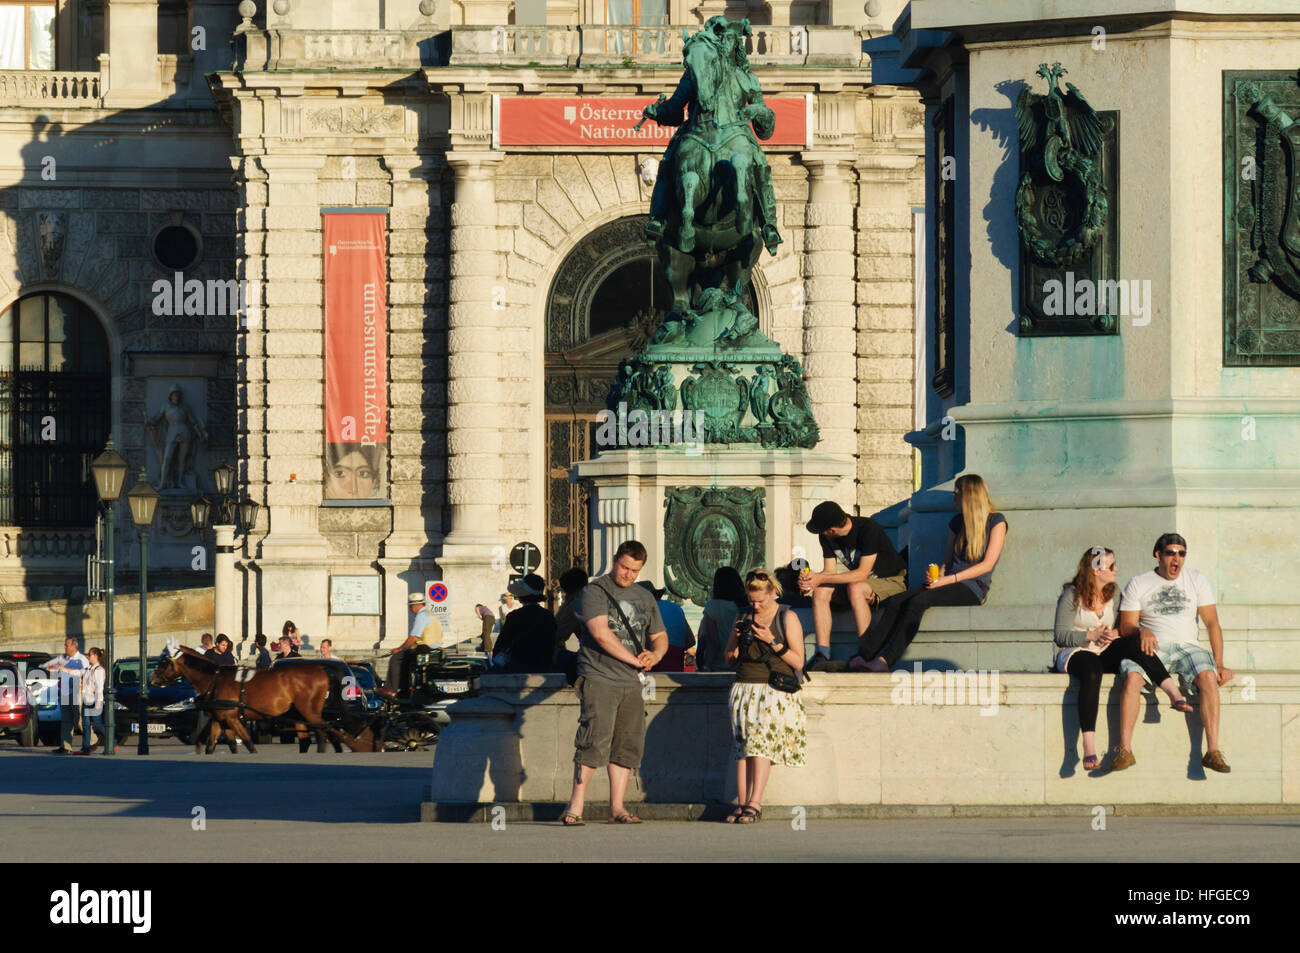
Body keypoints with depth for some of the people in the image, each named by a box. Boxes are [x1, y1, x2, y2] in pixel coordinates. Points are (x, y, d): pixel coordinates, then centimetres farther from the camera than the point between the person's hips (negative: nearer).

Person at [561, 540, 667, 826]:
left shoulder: (644, 598, 18)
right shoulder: (595, 591, -3)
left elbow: (660, 637, 25)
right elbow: (601, 633, -15)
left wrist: (655, 655, 0)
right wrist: (635, 660, -11)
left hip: (631, 684, 6)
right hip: (599, 678, -6)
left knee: (628, 745, 3)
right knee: (596, 741, -15)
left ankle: (617, 808, 8)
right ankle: (575, 806, -12)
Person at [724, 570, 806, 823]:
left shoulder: (787, 618, 2)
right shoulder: (744, 618, 15)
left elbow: (798, 661, -3)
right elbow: (730, 658, 19)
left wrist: (772, 641, -12)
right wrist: (737, 638, 0)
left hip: (775, 690, -4)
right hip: (745, 688, 4)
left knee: (761, 743, -20)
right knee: (742, 748, -9)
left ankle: (754, 804, -25)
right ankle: (742, 804, -12)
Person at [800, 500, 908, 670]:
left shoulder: (869, 529, -25)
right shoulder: (826, 538, -4)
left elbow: (862, 574, -27)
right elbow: (829, 572, -1)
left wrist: (821, 579, -29)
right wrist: (810, 578, -23)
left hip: (892, 582, -7)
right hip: (862, 583, 7)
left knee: (855, 588, -37)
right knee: (820, 592, -19)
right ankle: (822, 654, -24)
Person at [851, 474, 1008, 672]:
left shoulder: (996, 521, 1)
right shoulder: (957, 522, 21)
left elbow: (987, 564, -8)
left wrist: (948, 580, -14)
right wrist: (937, 577, -1)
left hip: (973, 588, -7)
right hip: (949, 584, 7)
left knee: (918, 602, -33)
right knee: (892, 602, -19)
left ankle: (885, 660, -42)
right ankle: (863, 657, -30)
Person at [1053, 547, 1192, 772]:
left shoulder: (1111, 595, 15)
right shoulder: (1071, 596, -2)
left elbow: (1124, 630, 17)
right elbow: (1060, 636, -6)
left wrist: (1114, 634, -7)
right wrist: (1092, 636, -19)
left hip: (1105, 653, 5)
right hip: (1075, 652, -5)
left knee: (1134, 642, -27)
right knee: (1092, 672, -41)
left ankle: (1174, 693, -39)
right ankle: (1088, 747, -50)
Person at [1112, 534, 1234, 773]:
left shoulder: (1197, 580, 12)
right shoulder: (1137, 585, 9)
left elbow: (1212, 623, 7)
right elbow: (1126, 626, 5)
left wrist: (1219, 663, -4)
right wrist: (1142, 632, -20)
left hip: (1187, 646, 1)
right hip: (1152, 647, -1)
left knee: (1208, 677, -31)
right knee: (1132, 678, -33)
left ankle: (1213, 751, -34)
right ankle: (1125, 750, -34)